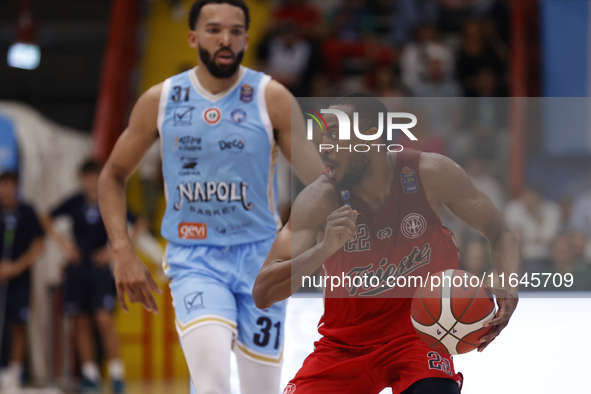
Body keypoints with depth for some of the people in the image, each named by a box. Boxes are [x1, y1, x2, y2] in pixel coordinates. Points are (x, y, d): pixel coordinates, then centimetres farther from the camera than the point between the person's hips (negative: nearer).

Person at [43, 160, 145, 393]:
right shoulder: (75, 203, 2)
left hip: (100, 268, -3)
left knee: (104, 319, -15)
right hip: (77, 269, 3)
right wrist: (62, 242, 2)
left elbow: (139, 225, 0)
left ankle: (116, 373, -13)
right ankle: (90, 375, 12)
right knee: (81, 322, 4)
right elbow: (47, 220, 14)